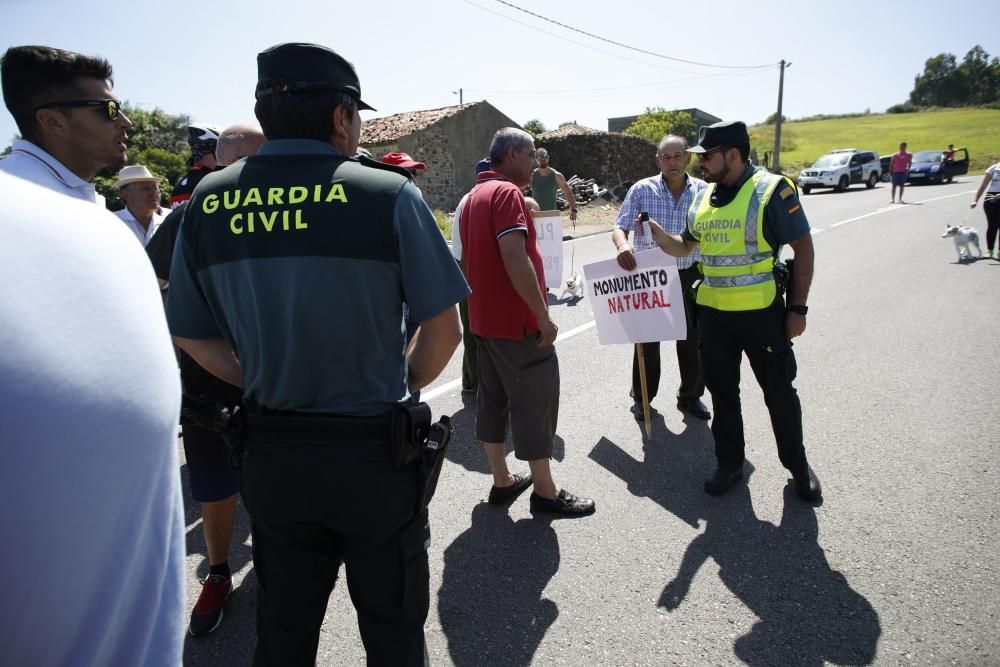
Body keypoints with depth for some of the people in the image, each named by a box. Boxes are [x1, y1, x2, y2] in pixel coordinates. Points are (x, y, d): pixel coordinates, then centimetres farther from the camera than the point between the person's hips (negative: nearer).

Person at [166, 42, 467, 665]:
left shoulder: (208, 201, -2)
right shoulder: (388, 193, -13)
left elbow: (191, 336, 6)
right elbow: (444, 329, -10)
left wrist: (267, 385, 12)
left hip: (271, 452, 4)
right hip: (372, 451, -3)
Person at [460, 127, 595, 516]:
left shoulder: (475, 196, 14)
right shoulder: (506, 192, -15)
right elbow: (515, 258, -26)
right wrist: (543, 315, -21)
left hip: (485, 319, 10)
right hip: (517, 322, -10)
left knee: (493, 400, 14)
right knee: (535, 402, 1)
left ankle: (502, 481, 25)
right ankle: (545, 491, 12)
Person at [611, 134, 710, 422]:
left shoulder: (704, 191, 1)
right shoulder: (642, 190, -4)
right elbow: (619, 228, -5)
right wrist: (622, 245, -29)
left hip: (690, 277, 2)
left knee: (692, 339, 10)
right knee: (647, 339, 8)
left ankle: (690, 395, 31)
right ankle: (642, 397, 26)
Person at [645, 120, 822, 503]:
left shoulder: (771, 190, -11)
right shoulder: (703, 198, 7)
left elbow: (803, 248, -9)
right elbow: (684, 247, 18)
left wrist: (798, 308, -11)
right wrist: (657, 233, -3)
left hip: (762, 312, -5)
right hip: (713, 313, 5)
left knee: (778, 392, 9)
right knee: (722, 391, 14)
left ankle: (798, 465, 30)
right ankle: (729, 464, 31)